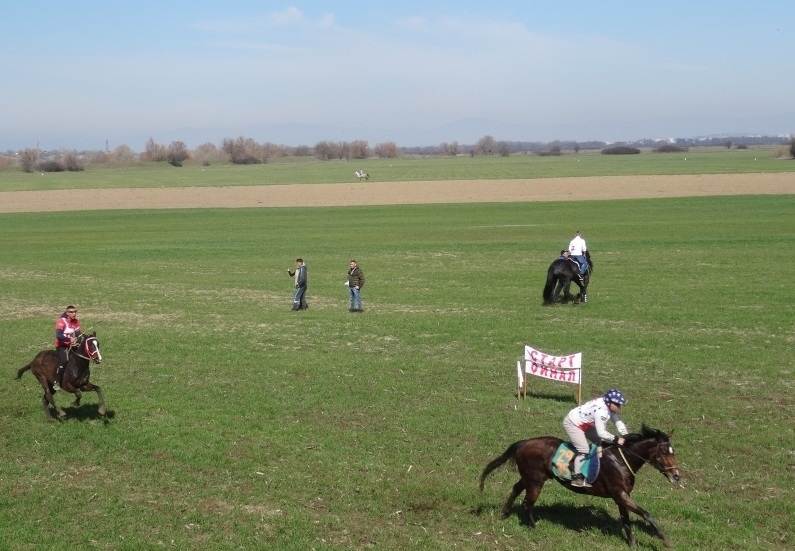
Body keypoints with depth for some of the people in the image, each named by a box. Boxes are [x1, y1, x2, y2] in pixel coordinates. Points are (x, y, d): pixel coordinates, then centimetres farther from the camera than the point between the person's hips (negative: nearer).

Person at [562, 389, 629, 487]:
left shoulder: (609, 406, -8)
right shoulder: (601, 411, -36)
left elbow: (618, 422, -1)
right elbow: (601, 433, -35)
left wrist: (626, 436, -11)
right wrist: (616, 439, -28)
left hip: (585, 424, 10)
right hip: (572, 424, -10)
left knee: (601, 443, 10)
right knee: (584, 449, -19)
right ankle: (577, 477, -11)